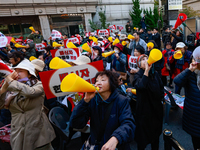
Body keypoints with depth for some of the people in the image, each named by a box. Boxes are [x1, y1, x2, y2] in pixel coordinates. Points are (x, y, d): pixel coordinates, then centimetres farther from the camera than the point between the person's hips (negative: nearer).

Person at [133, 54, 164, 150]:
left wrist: (161, 97, 9)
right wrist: (146, 70, -36)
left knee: (156, 131, 21)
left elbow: (161, 87, 16)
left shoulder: (155, 73, 2)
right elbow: (141, 85, -36)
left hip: (156, 107, 5)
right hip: (144, 108, -5)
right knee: (143, 131, 8)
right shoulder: (138, 75, -13)